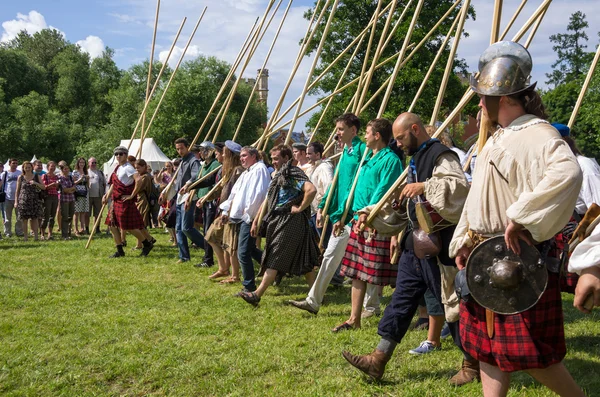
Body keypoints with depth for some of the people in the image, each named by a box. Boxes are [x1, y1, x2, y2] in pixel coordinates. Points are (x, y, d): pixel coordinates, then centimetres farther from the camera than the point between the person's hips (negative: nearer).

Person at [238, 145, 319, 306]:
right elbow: (268, 200, 22)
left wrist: (300, 208, -20)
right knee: (303, 260, 12)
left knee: (275, 259, -7)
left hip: (291, 222, -9)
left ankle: (257, 295, -5)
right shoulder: (278, 175, 18)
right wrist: (256, 221, 19)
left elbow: (311, 190, -29)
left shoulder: (294, 174, -12)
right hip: (278, 221, 10)